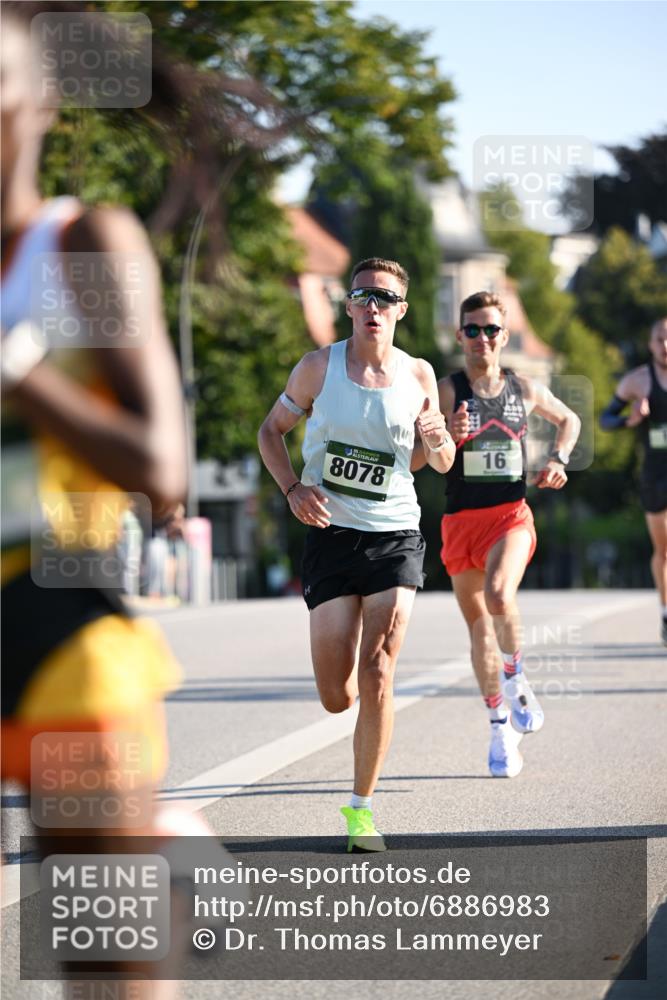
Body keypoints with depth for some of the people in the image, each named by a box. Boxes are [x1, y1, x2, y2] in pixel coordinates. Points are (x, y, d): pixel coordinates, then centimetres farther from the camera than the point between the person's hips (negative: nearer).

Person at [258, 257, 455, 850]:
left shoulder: (419, 375, 2)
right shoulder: (318, 368, -2)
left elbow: (442, 464, 12)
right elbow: (272, 429, 10)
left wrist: (439, 440, -12)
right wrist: (293, 488, -8)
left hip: (396, 536, 0)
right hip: (331, 535, 0)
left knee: (376, 677, -12)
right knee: (337, 698, -3)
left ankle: (361, 808, 1)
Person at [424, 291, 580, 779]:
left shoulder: (526, 389, 5)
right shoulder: (446, 391, -4)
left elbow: (569, 419, 24)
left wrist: (558, 460, 9)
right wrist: (450, 436, -29)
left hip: (511, 516, -1)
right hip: (462, 519, 1)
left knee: (499, 595, -29)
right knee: (479, 627, 8)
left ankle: (516, 679, -2)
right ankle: (502, 727, 22)